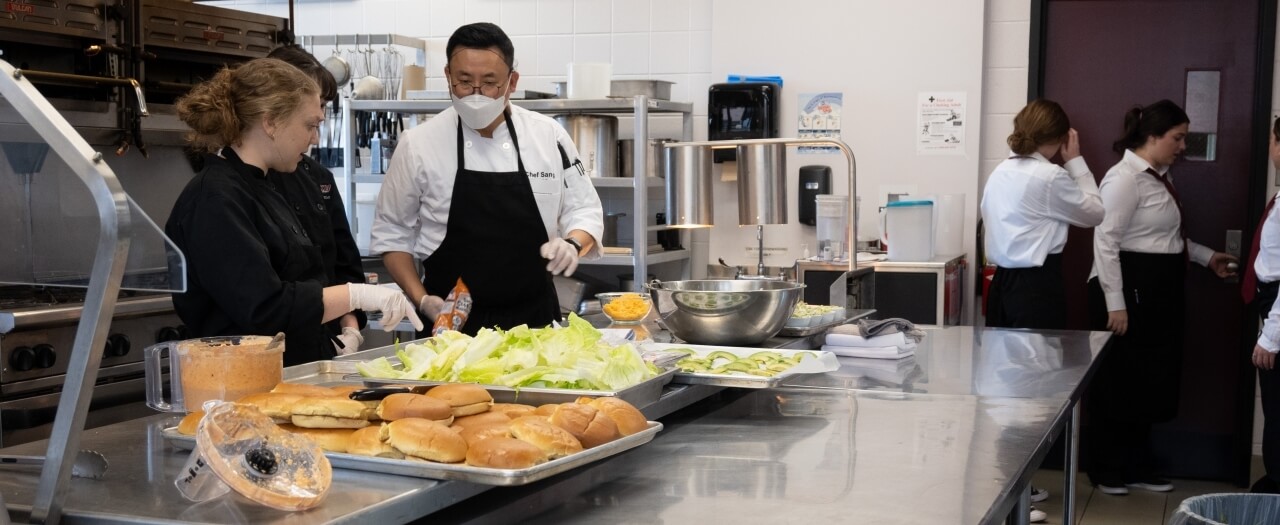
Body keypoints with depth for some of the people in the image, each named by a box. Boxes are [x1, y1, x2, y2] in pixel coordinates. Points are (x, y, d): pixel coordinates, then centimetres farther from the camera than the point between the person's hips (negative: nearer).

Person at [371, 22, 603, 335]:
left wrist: (572, 244, -14)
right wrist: (421, 299, -9)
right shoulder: (417, 144, -5)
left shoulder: (549, 136, -2)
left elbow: (584, 211, 7)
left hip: (534, 319, 1)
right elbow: (392, 234, 3)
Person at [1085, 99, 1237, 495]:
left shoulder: (1160, 177, 14)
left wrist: (1206, 257, 23)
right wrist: (1115, 303, -23)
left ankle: (1136, 468, 25)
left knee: (1151, 381, 14)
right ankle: (1106, 470, 14)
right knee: (1119, 383, 1)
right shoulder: (1125, 179, -16)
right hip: (1130, 289, -10)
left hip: (1159, 290, 10)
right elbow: (1105, 241, -20)